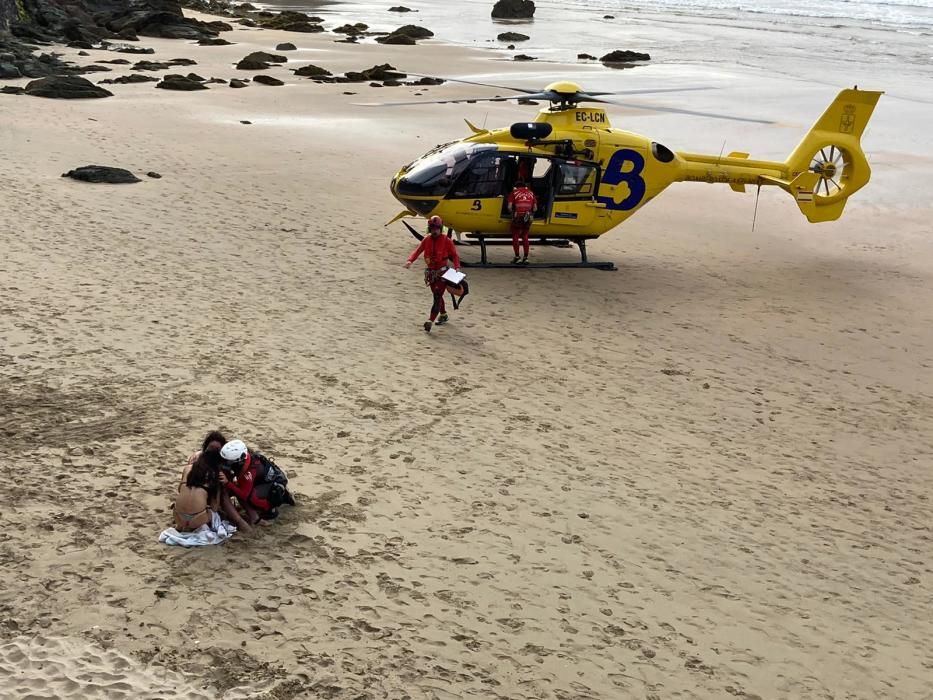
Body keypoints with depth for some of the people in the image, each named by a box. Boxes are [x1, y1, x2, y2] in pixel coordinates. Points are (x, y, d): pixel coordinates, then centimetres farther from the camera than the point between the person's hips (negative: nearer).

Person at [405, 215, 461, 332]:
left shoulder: (446, 241, -8)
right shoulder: (426, 240, 3)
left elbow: (455, 255, -5)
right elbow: (417, 251, -4)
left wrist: (457, 267, -20)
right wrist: (410, 260, -22)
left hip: (442, 272, -5)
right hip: (430, 272, 5)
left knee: (437, 296, -14)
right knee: (437, 295, 17)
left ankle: (430, 320, -21)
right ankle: (443, 315, 37)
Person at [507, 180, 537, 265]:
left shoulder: (514, 193, 4)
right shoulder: (531, 193, 14)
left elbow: (510, 207, -6)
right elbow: (535, 208, 9)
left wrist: (512, 213, 13)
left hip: (518, 216, -3)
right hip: (528, 217, 3)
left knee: (515, 236, 11)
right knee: (525, 236, 15)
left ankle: (517, 256, 8)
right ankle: (526, 258, 12)